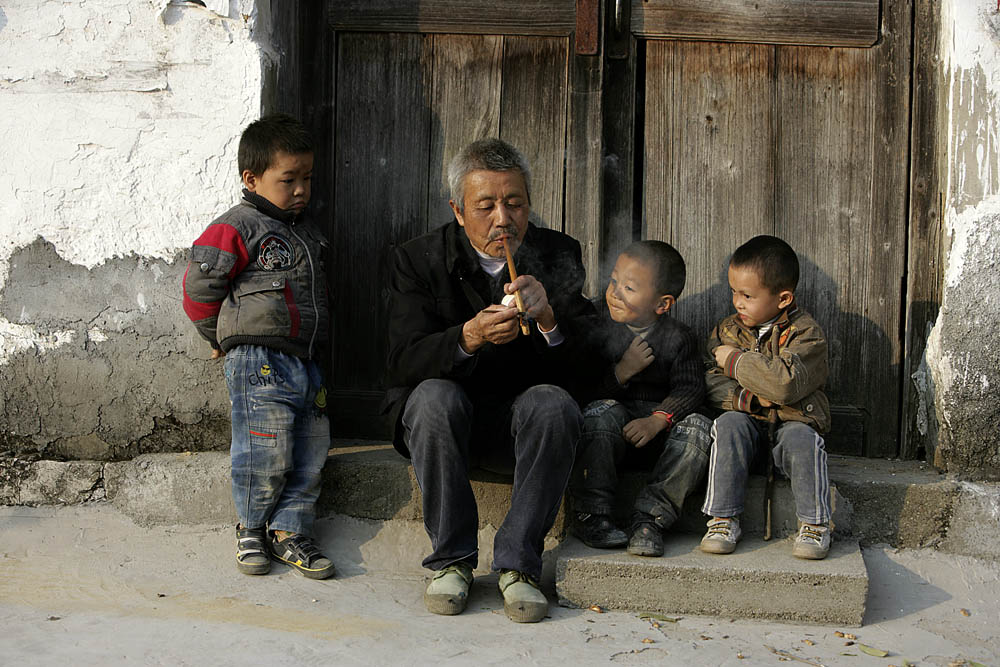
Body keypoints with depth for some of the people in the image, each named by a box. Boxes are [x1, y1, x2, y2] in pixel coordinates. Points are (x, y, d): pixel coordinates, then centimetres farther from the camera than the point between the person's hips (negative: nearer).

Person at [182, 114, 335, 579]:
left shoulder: (307, 231, 17)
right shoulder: (236, 229, -7)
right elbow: (199, 287, -5)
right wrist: (223, 338, 3)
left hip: (305, 361, 7)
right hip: (258, 364, -7)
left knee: (309, 453, 6)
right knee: (266, 453, -5)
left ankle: (289, 531, 16)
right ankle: (252, 529, 14)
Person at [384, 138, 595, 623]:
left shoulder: (559, 255, -2)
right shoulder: (418, 259, -6)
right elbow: (405, 364, -16)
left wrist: (548, 319, -28)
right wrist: (469, 337, -35)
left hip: (520, 419, 1)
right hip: (445, 417, 0)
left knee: (553, 402, -31)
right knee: (435, 396, -33)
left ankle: (517, 563, -23)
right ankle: (451, 559, -20)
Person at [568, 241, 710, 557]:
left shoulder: (678, 338, 2)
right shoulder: (597, 323, 0)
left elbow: (690, 388, -9)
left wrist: (658, 419, -26)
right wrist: (622, 372, -18)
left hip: (653, 436, 1)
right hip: (608, 435, -1)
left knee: (698, 427, -24)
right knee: (603, 411, -33)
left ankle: (650, 516, -26)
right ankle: (590, 514, -26)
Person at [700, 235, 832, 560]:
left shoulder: (805, 333, -10)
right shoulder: (727, 331, 7)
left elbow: (786, 382, -27)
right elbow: (712, 384, 1)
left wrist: (735, 360, -18)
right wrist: (749, 397, -18)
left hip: (793, 420, -3)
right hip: (749, 421, 3)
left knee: (801, 439, -34)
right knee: (729, 424, -28)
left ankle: (814, 524, -16)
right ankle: (723, 520, -23)